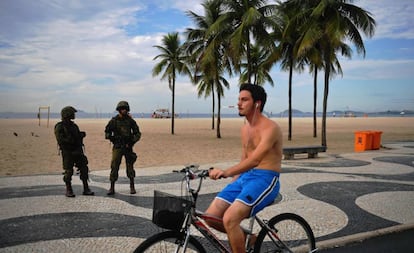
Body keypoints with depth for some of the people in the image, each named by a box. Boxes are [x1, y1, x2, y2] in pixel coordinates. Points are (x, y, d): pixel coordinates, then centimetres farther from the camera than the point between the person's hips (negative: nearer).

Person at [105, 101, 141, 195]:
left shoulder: (130, 120, 2)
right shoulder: (113, 121, -1)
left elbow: (138, 133, 5)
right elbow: (107, 133, 7)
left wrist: (132, 142, -7)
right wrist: (113, 138, -9)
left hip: (128, 147, 1)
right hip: (117, 147, -1)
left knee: (130, 166, 3)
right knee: (114, 167, -3)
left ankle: (132, 187, 15)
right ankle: (112, 188, 5)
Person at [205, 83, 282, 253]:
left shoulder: (270, 128, -13)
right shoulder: (245, 129, 15)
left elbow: (255, 160, -27)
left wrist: (226, 172, -40)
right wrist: (232, 185, 11)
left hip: (265, 180, -8)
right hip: (244, 177, 8)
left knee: (229, 219, -26)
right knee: (211, 216, -4)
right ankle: (245, 237, 19)